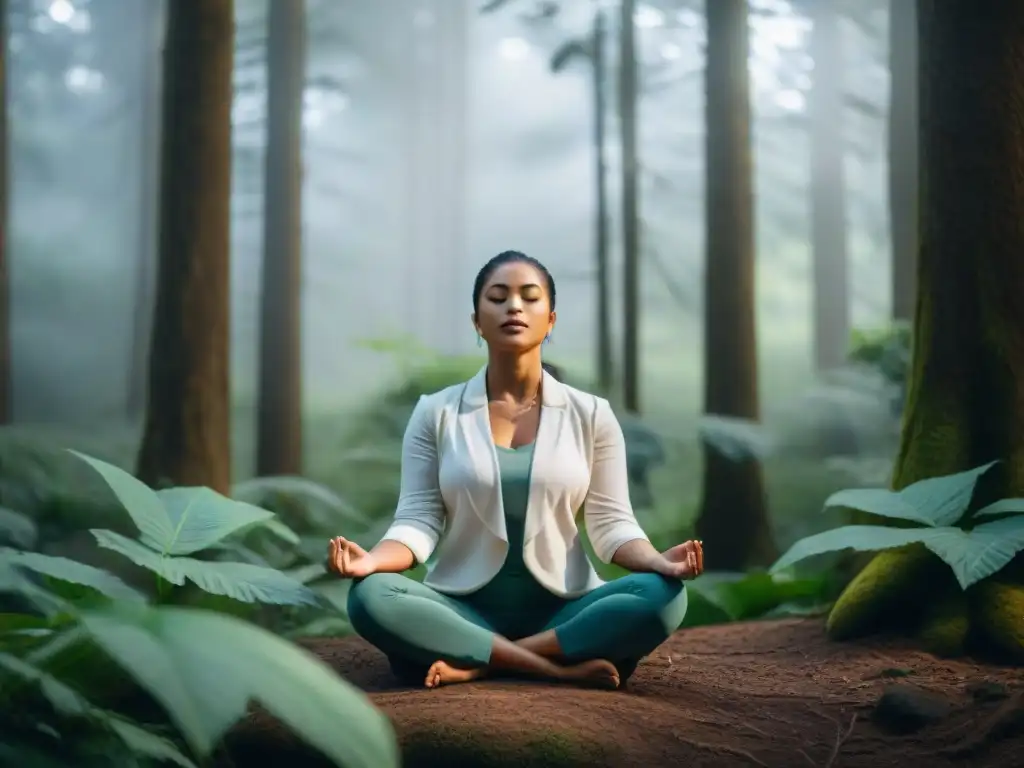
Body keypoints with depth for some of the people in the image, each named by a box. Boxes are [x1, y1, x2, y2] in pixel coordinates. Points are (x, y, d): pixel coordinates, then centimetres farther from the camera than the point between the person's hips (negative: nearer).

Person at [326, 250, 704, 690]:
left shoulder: (590, 415, 5)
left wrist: (657, 561, -21)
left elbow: (611, 523, 1)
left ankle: (476, 664, -24)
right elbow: (418, 520, -2)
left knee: (663, 595, -28)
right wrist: (373, 559, -25)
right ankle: (562, 667, -27)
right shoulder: (436, 413, 4)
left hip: (562, 610, 1)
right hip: (464, 609, -1)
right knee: (370, 597, -31)